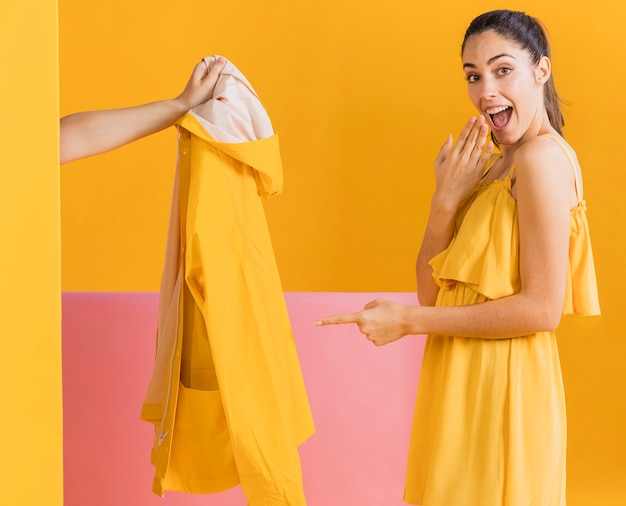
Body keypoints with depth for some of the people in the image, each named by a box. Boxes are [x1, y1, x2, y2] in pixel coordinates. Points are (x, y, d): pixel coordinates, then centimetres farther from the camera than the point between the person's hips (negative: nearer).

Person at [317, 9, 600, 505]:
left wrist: (408, 321, -17)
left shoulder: (542, 157, -15)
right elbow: (431, 292, 4)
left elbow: (542, 309, -21)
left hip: (500, 390, -8)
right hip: (465, 385, 8)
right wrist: (446, 199, -11)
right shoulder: (494, 167, 10)